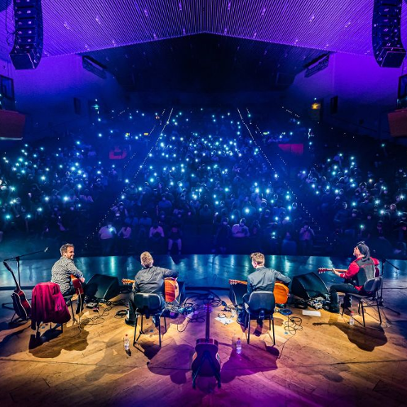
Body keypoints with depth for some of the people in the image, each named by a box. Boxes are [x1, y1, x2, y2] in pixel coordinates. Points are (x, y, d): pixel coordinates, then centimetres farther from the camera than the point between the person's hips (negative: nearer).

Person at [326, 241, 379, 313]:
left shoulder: (355, 264, -24)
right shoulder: (371, 260, -2)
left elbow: (346, 276, -10)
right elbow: (377, 262, 25)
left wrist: (336, 272, 6)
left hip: (360, 289, -8)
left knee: (333, 287, -3)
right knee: (347, 281, 34)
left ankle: (334, 308, 9)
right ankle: (347, 303, 41)